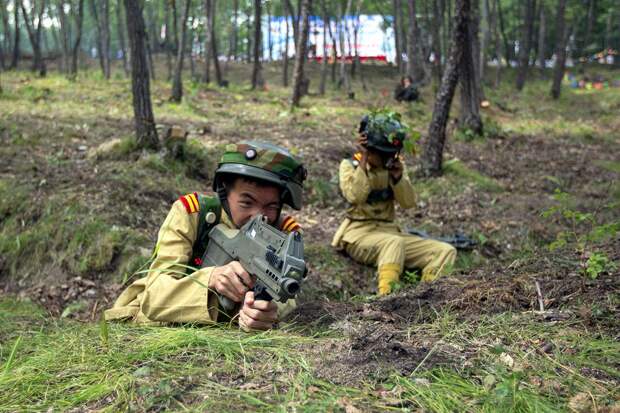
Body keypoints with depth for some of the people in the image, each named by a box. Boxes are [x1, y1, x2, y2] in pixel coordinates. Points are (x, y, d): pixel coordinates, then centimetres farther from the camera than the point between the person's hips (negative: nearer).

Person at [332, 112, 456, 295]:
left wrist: (398, 176, -16)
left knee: (446, 251, -13)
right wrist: (363, 162, -18)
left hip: (389, 231, 5)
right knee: (394, 243, -39)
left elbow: (408, 203, -1)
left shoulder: (395, 166, 10)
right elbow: (355, 197, -21)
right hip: (359, 233, -5)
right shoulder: (349, 165, -1)